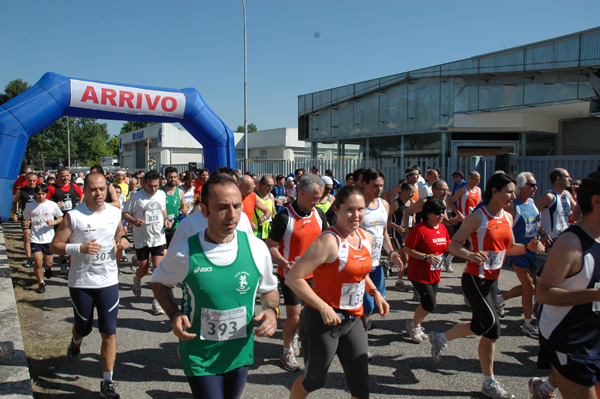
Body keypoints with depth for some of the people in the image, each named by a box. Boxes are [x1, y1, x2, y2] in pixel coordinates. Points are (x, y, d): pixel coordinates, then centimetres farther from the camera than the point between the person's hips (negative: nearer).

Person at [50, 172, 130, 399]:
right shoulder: (74, 216, -11)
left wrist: (122, 238, -3)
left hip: (108, 281, 2)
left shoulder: (115, 213, 0)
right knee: (83, 327, 18)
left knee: (109, 332, 0)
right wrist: (80, 247, -26)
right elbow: (55, 246, -9)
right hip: (81, 282, -1)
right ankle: (75, 343, 56)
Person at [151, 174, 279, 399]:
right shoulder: (184, 253, -15)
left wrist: (271, 311, -14)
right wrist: (174, 314, -12)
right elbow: (159, 282, 4)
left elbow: (269, 289, 6)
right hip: (199, 357, -3)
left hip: (240, 354, 3)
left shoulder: (256, 248, -9)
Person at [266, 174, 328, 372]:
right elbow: (270, 246, -13)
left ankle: (294, 336, 45)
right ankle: (287, 352, 21)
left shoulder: (319, 214, 1)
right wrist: (285, 264, -27)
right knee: (294, 315, -3)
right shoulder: (284, 217, -17)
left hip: (312, 273, 6)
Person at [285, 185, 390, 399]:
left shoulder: (367, 238, 2)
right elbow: (293, 278, -27)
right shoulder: (329, 241, -22)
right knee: (314, 380, 15)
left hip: (353, 320, 7)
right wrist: (323, 307, -27)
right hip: (323, 320, -6)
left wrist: (374, 291, 8)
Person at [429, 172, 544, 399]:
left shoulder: (508, 218, 8)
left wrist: (528, 247, -1)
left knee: (482, 326, 13)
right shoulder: (477, 217, -14)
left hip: (492, 280, 8)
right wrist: (469, 254, -35)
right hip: (474, 279, -8)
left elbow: (508, 248, 18)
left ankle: (440, 339, 34)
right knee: (491, 325, -9)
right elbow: (453, 245, -16)